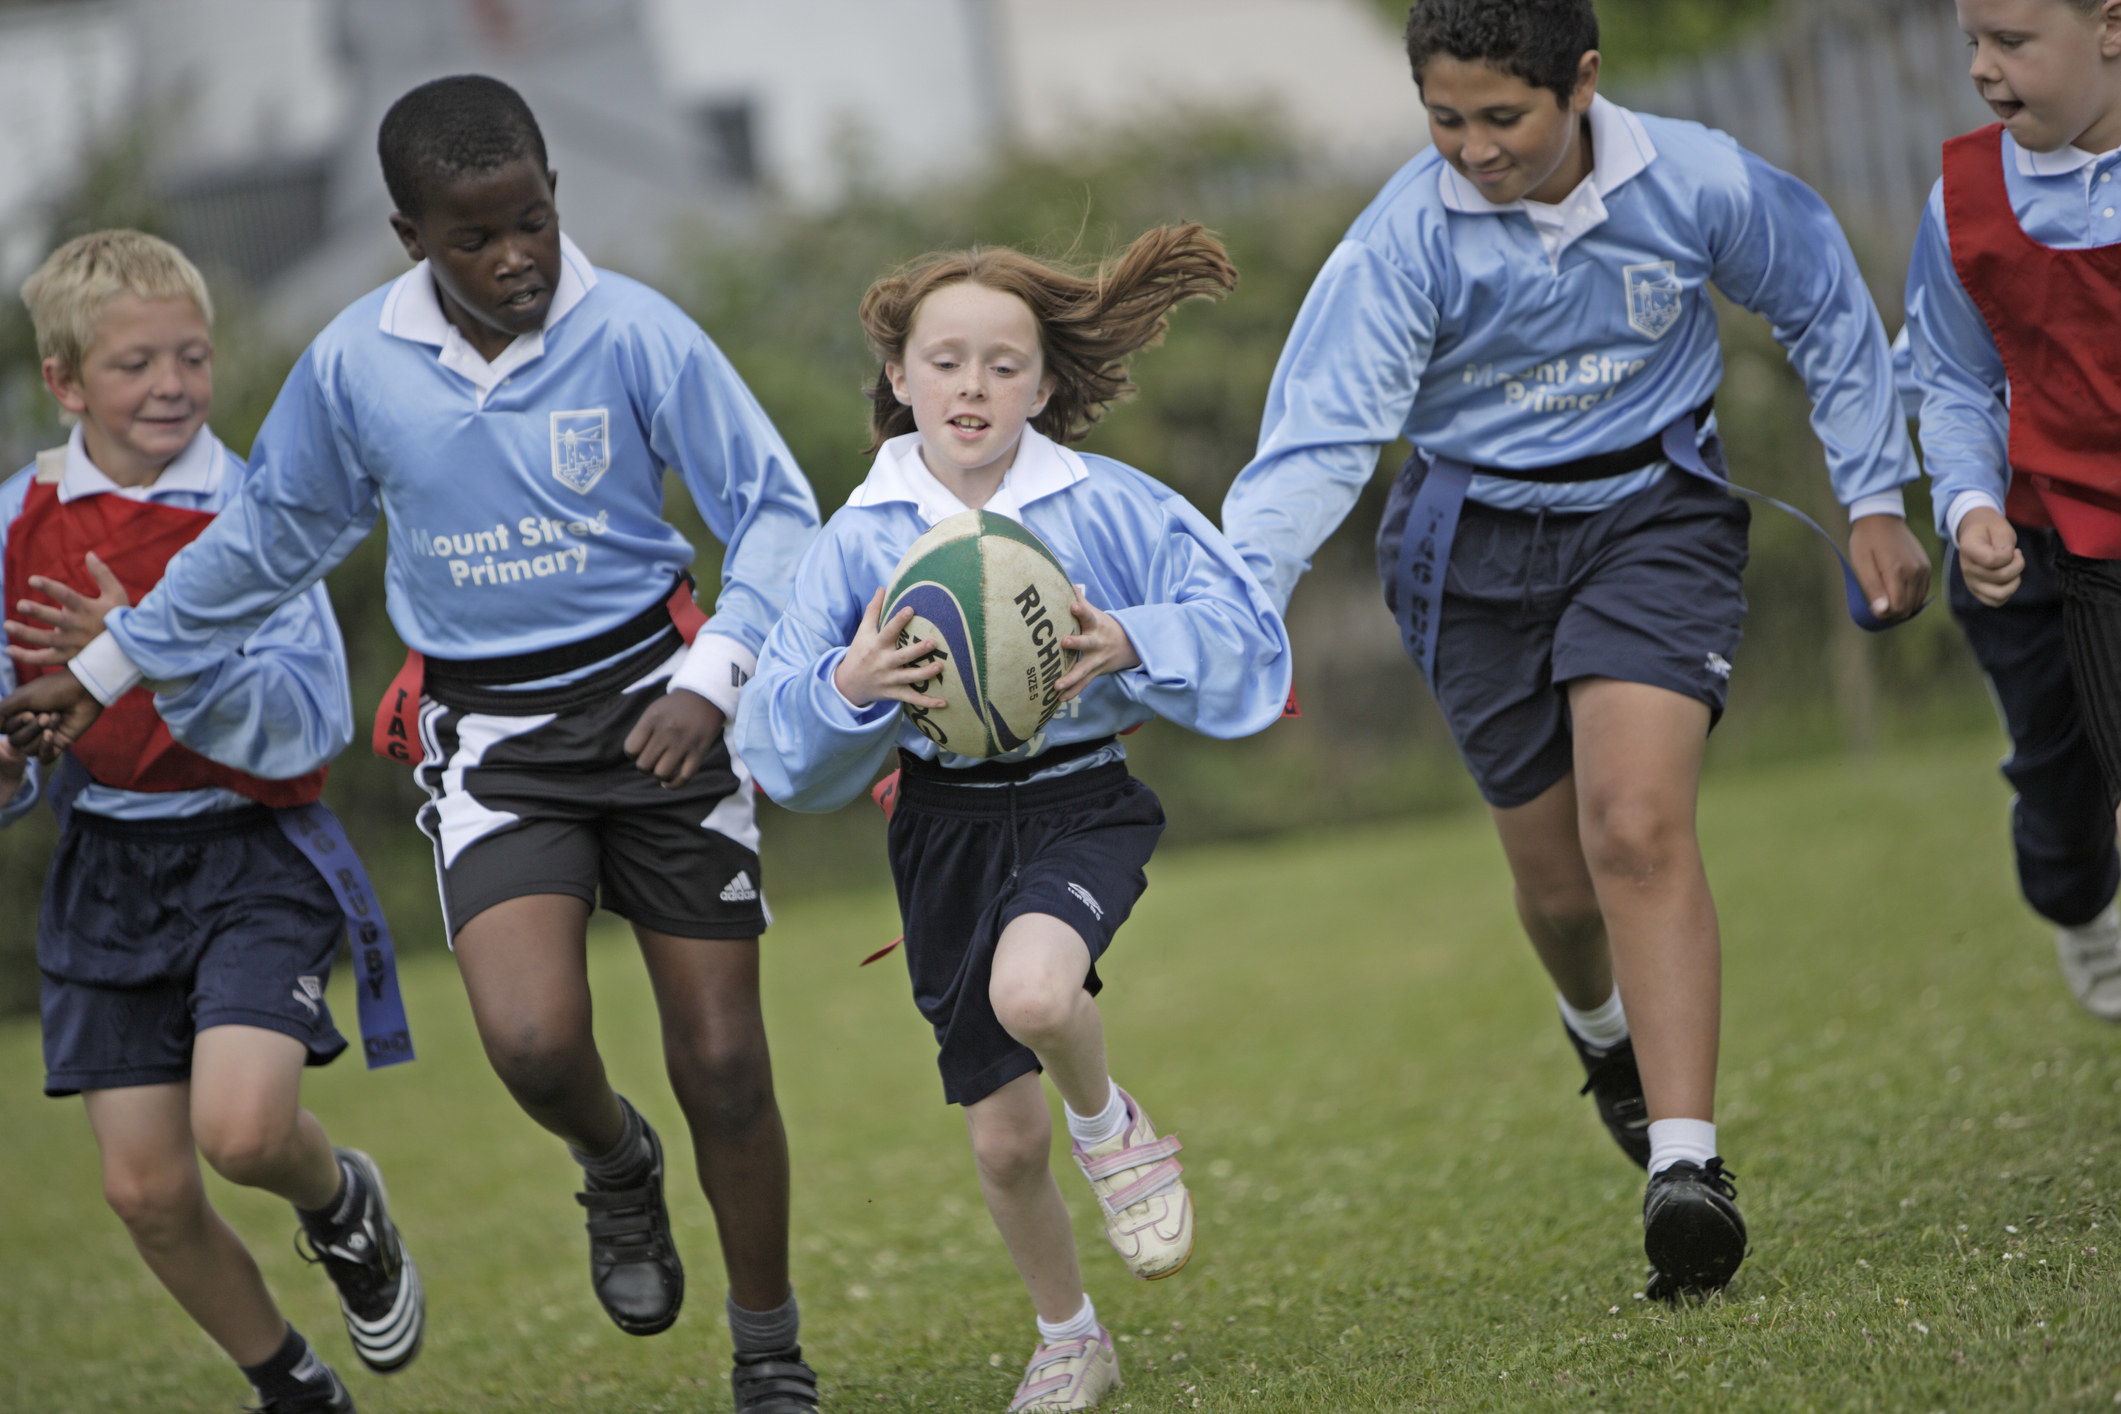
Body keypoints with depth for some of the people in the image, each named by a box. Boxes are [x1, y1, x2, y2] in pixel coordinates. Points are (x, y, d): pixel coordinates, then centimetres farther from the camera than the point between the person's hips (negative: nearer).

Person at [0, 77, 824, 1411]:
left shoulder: (634, 332, -11)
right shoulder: (355, 365, -3)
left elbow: (776, 509, -7)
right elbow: (269, 541, 14)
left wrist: (712, 679, -21)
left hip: (649, 700, -1)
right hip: (486, 734, 1)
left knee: (721, 1058, 2)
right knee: (533, 1039, -21)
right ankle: (618, 1167, 16)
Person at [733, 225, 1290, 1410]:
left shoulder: (1107, 507, -7)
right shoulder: (861, 541, -2)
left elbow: (1244, 635, -6)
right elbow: (778, 737, -2)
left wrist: (1132, 643, -24)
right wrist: (849, 690, -23)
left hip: (1080, 799, -3)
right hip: (946, 816, 3)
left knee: (1032, 989, -36)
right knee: (1005, 1142, 8)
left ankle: (1111, 1122, -1)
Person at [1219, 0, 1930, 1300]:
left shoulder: (1696, 183, -13)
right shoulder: (1407, 239, -18)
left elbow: (1827, 309, 5)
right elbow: (1324, 435, -21)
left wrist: (1875, 498, 9)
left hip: (1654, 518, -1)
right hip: (1479, 545, 1)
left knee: (1639, 826, -22)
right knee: (1556, 874, 8)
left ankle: (1687, 1163, -24)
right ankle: (1604, 1026, 46)